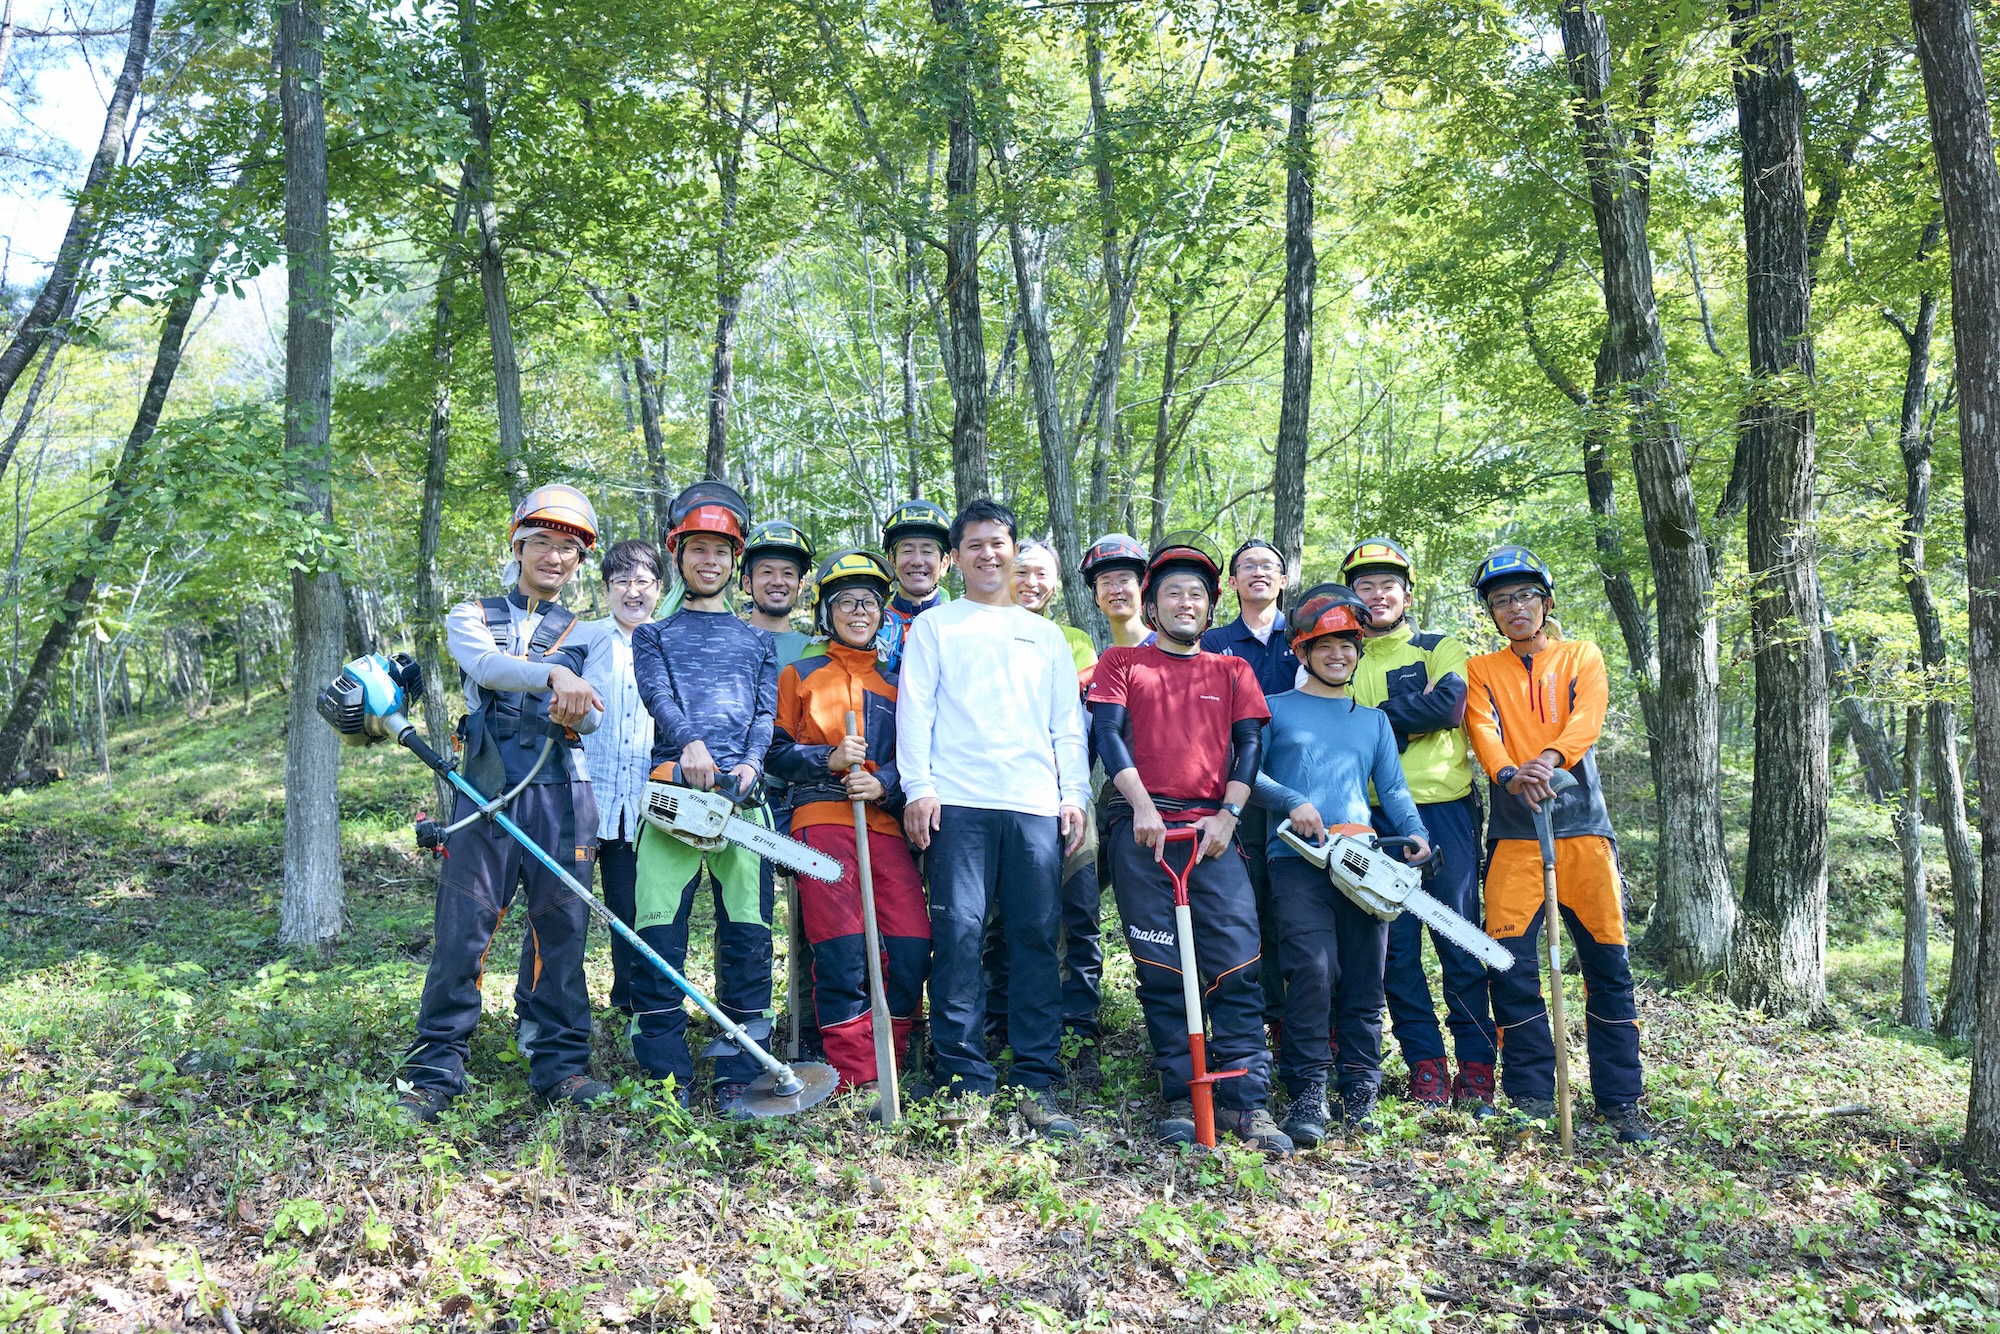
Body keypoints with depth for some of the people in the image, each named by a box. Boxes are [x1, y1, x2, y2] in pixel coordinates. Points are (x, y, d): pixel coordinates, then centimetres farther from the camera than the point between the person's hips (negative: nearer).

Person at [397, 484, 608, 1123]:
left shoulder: (584, 634, 17)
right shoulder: (472, 616, 13)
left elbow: (596, 716, 3)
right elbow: (484, 663, -11)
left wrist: (577, 709, -22)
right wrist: (553, 675, -29)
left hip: (560, 794, 1)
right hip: (485, 791, -1)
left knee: (560, 927, 3)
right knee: (462, 926, -4)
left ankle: (559, 1063, 12)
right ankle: (436, 1069, 6)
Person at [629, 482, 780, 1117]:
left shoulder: (757, 641, 23)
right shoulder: (654, 636, 18)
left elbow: (767, 710, 10)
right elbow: (657, 695, 0)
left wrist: (751, 761, -10)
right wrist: (690, 743, -20)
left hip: (742, 792, 1)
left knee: (747, 934, -1)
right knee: (659, 933, -6)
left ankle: (737, 1077, 5)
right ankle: (666, 1076, 2)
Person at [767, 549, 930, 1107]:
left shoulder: (895, 682, 21)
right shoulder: (801, 676, 14)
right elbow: (777, 750, 8)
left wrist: (883, 782, -6)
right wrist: (829, 759, -9)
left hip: (885, 821, 3)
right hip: (821, 818, -2)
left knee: (912, 944, -9)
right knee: (841, 949, -13)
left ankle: (887, 1066, 6)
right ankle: (856, 1077, -5)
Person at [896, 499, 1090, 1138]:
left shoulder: (1045, 634, 23)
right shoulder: (934, 626, 15)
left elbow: (1068, 721, 19)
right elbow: (915, 710, 6)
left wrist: (1074, 791, 8)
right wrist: (918, 786, -6)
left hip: (1036, 804, 2)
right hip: (958, 802, -2)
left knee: (1036, 937, 0)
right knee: (960, 931, -7)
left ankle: (1037, 1082, 6)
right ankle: (964, 1080, 0)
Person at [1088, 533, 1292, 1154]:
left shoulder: (1232, 671, 19)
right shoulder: (1122, 663, 14)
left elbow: (1248, 745, 10)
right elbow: (1109, 734, 2)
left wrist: (1228, 815, -5)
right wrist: (1142, 807, -10)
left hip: (1213, 828, 1)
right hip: (1142, 827, -1)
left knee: (1236, 961, -7)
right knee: (1160, 968, 1)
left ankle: (1245, 1100, -3)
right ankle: (1180, 1098, 8)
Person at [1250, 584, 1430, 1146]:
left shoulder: (1373, 721, 23)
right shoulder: (1276, 709, 13)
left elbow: (1393, 789, 15)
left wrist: (1414, 832, -3)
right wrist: (1292, 801, -10)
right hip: (1298, 861, -4)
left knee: (1364, 980, 3)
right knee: (1312, 970, -16)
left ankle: (1359, 1090, 10)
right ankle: (1307, 1093, -10)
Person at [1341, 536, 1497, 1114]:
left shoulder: (1442, 649, 8)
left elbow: (1450, 703, -11)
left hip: (1443, 811, -2)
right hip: (1375, 819, 2)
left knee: (1460, 941, -1)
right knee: (1395, 946, 2)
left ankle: (1476, 1067, 7)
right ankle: (1426, 1068, 11)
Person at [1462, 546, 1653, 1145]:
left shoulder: (1581, 657, 12)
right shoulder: (1481, 670, 13)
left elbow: (1586, 718, -7)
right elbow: (1483, 730, -5)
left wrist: (1550, 757, -29)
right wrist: (1509, 773, -27)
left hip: (1582, 825, 0)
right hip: (1513, 831, 0)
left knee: (1607, 962, -1)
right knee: (1512, 966, -5)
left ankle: (1621, 1100, 8)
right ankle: (1531, 1098, 5)